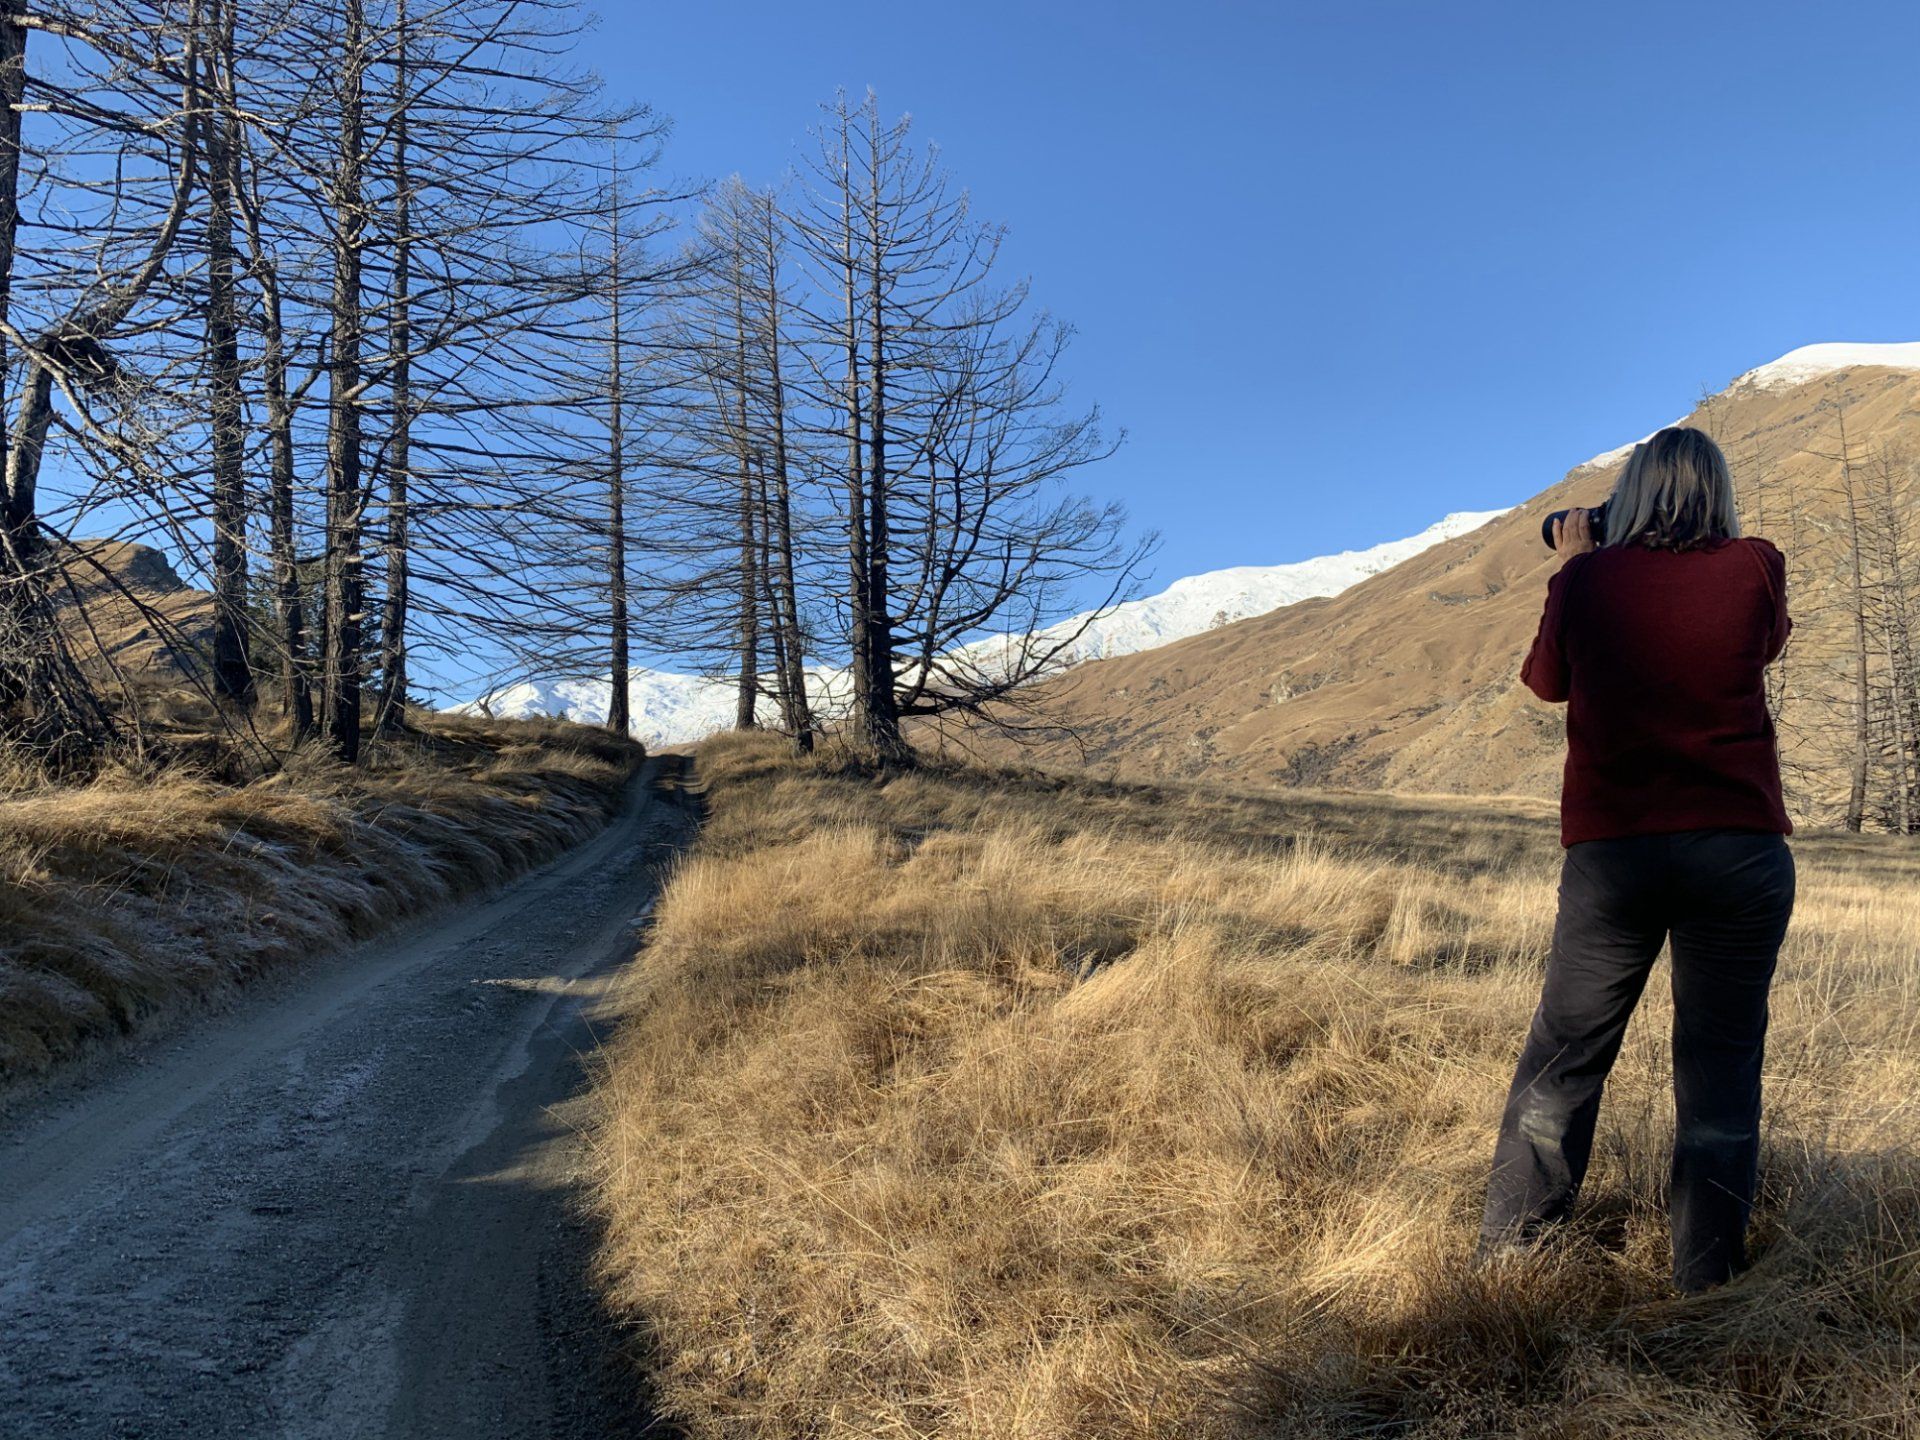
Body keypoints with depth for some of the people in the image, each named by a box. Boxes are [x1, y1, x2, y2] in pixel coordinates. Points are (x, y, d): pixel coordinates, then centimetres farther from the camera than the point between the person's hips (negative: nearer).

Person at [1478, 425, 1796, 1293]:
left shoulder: (1587, 579, 0)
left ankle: (1507, 1253, 16)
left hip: (1612, 850, 0)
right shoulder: (1756, 571, 1)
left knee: (1564, 1055, 9)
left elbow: (1545, 681, 16)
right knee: (1721, 1064, 8)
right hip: (1741, 847, 0)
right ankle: (1705, 1278, 15)